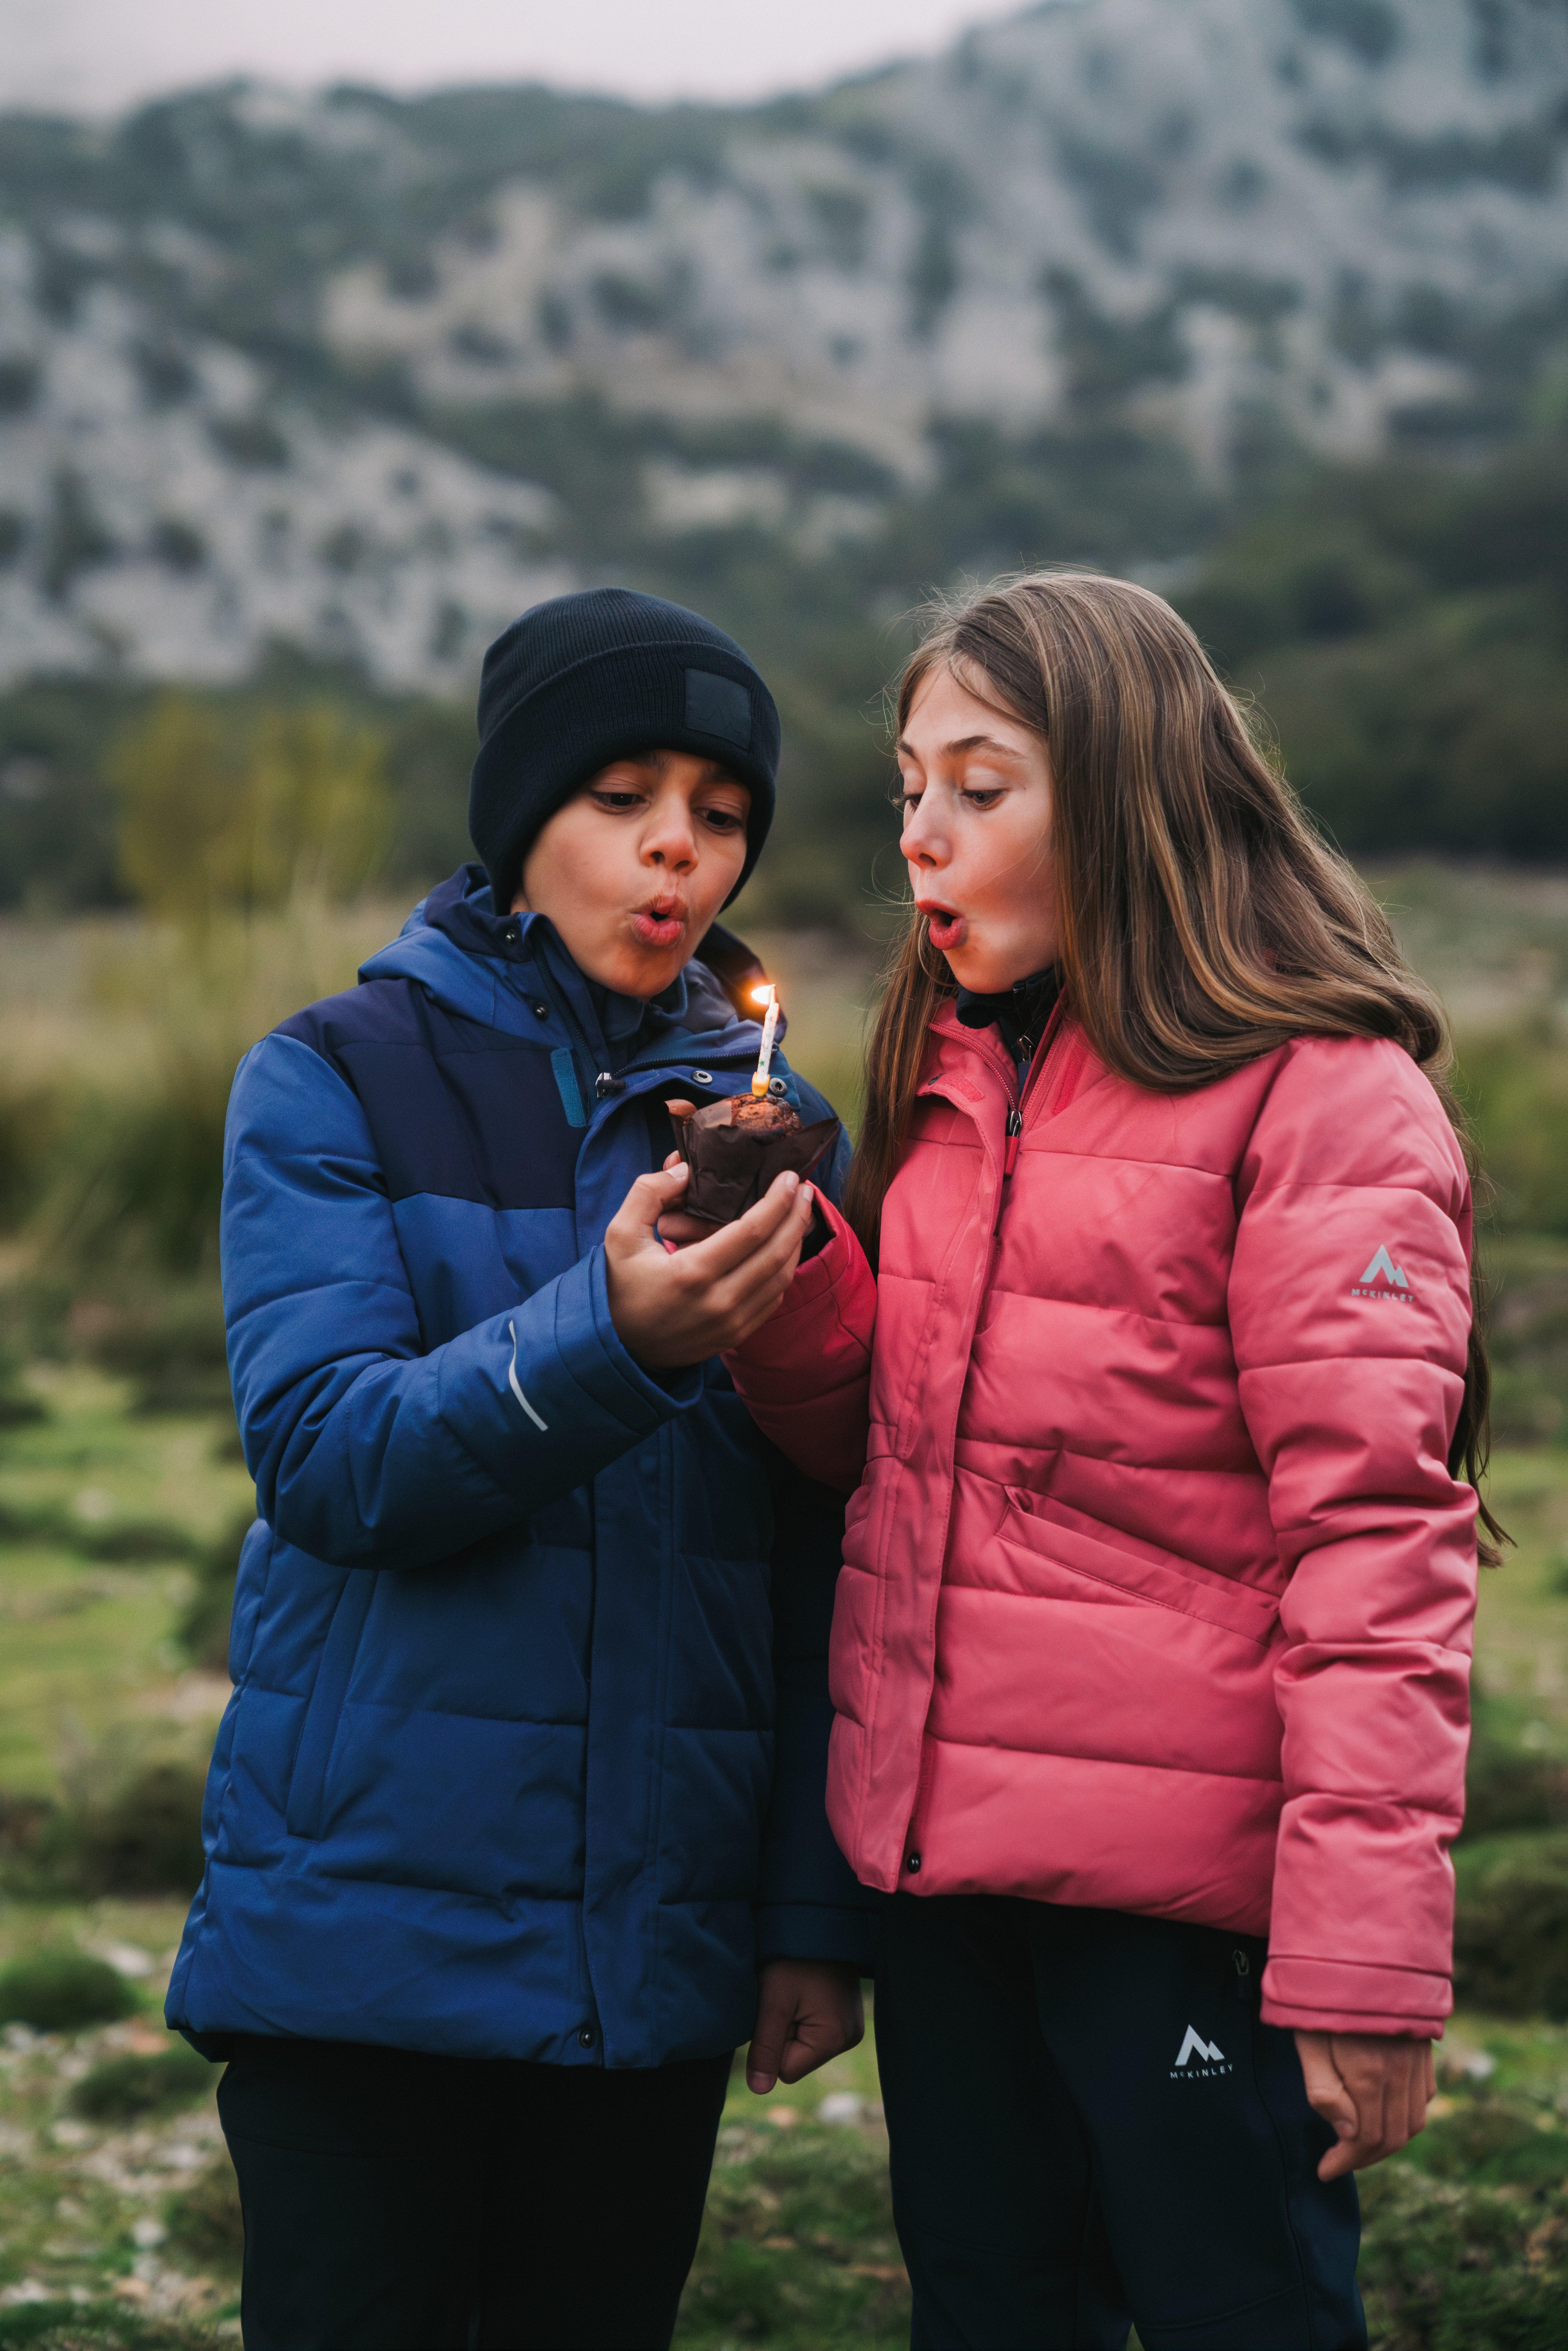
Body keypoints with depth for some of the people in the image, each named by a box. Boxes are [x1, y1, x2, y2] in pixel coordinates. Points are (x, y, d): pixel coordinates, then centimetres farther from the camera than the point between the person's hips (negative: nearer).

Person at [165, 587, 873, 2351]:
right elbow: (325, 1457, -14)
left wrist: (821, 1914, 3)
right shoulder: (334, 1083, -1)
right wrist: (611, 1339, -30)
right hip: (372, 1922, -3)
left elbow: (820, 1555, 7)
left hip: (660, 1935, 3)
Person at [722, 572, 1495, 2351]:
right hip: (942, 1861, 7)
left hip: (1181, 1874, -7)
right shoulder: (954, 1073, 14)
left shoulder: (1318, 1097, -10)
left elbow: (1374, 1538, -16)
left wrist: (1363, 1963, -21)